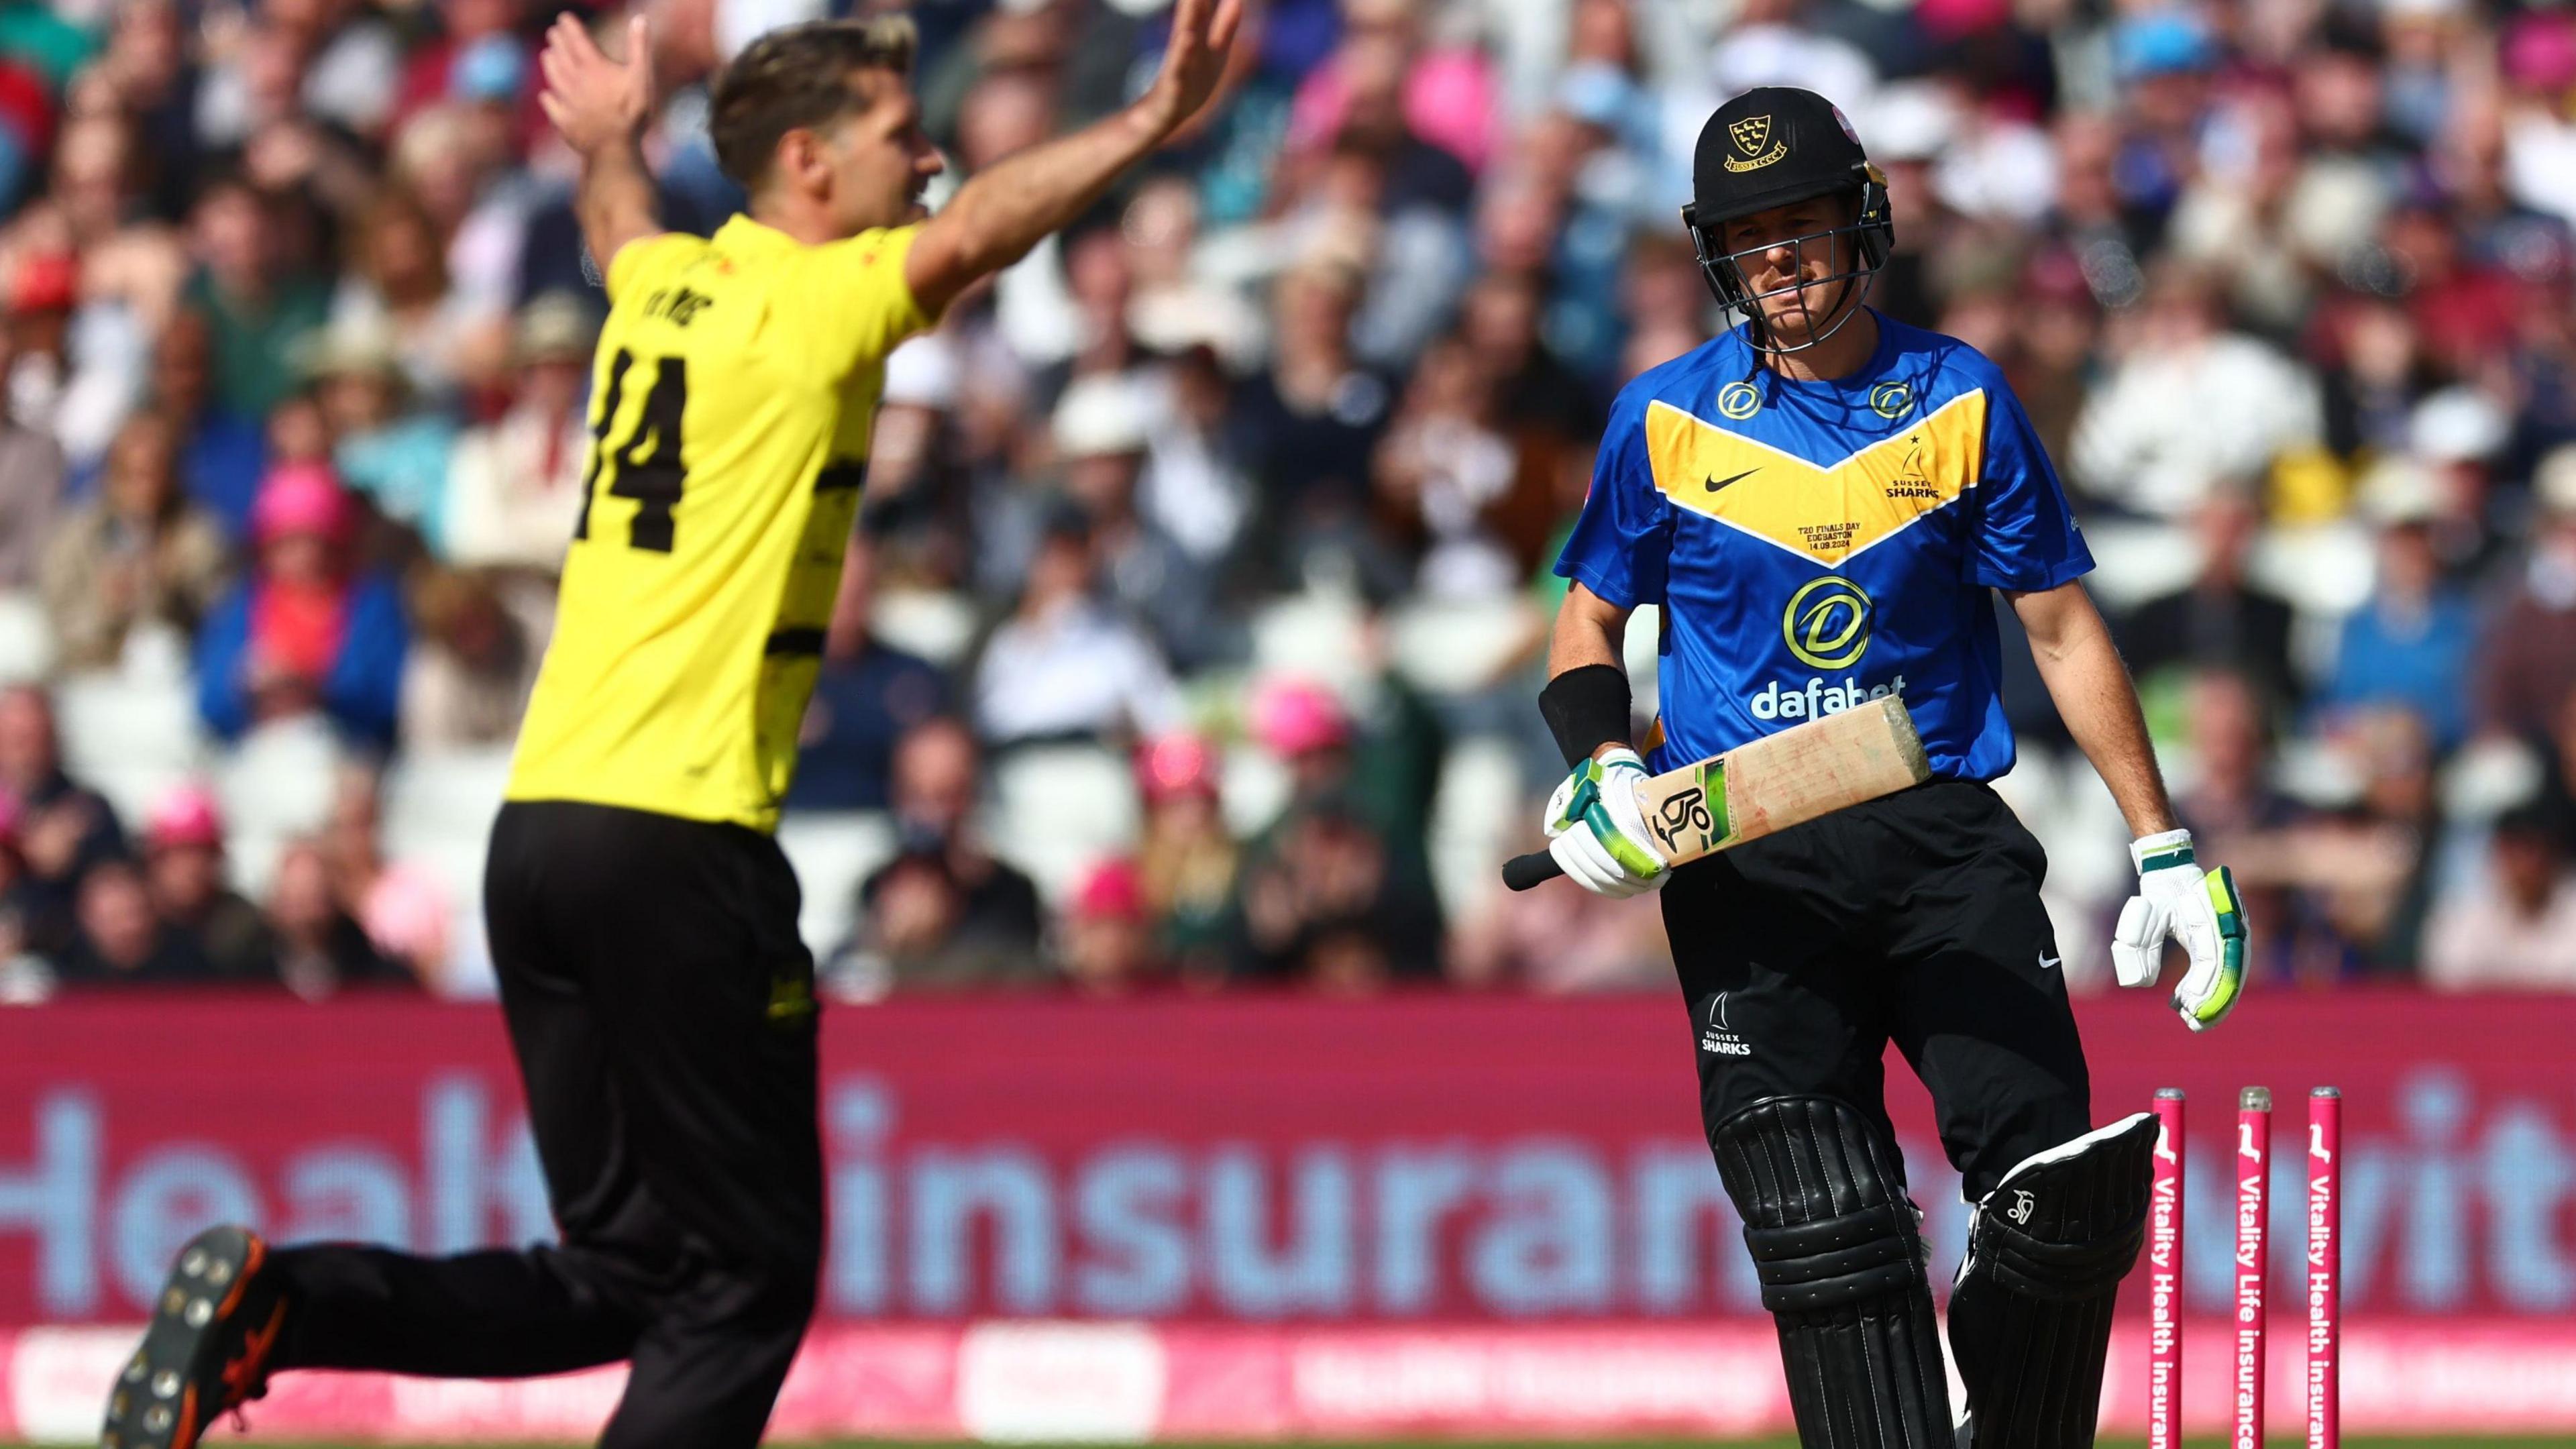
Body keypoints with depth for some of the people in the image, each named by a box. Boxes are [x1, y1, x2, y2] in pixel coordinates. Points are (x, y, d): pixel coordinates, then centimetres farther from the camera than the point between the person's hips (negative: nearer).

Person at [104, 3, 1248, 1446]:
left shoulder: (666, 285, 16)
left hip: (538, 825, 8)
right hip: (678, 839, -8)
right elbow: (976, 233, -25)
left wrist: (613, 141, 61)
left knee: (620, 1273, 12)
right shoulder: (814, 306, -6)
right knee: (745, 1278, -2)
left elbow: (620, 222, 40)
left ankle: (272, 1300, -3)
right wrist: (1154, 122, -34)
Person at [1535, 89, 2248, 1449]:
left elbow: (2062, 627, 12)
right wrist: (1600, 767, -5)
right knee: (1823, 1231, -13)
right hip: (1746, 860, 0)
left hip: (1942, 827, 0)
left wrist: (2162, 849, 8)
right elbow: (1589, 622, 16)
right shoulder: (1668, 419, 7)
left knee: (2061, 1186, -14)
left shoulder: (1960, 402, 7)